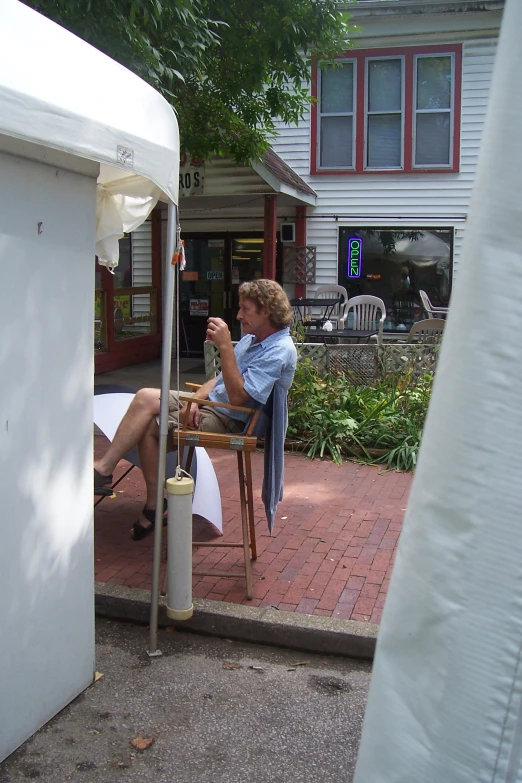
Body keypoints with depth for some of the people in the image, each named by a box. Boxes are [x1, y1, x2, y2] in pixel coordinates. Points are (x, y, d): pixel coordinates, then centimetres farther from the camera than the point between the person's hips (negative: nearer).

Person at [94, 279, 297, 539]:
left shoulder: (280, 352, -17)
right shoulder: (252, 338, 13)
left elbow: (237, 396, -25)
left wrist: (225, 346, -28)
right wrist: (195, 399, -2)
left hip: (229, 420, -9)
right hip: (211, 401, 9)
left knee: (147, 399, -18)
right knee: (147, 424, -13)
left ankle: (103, 470, -7)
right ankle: (153, 504, -5)